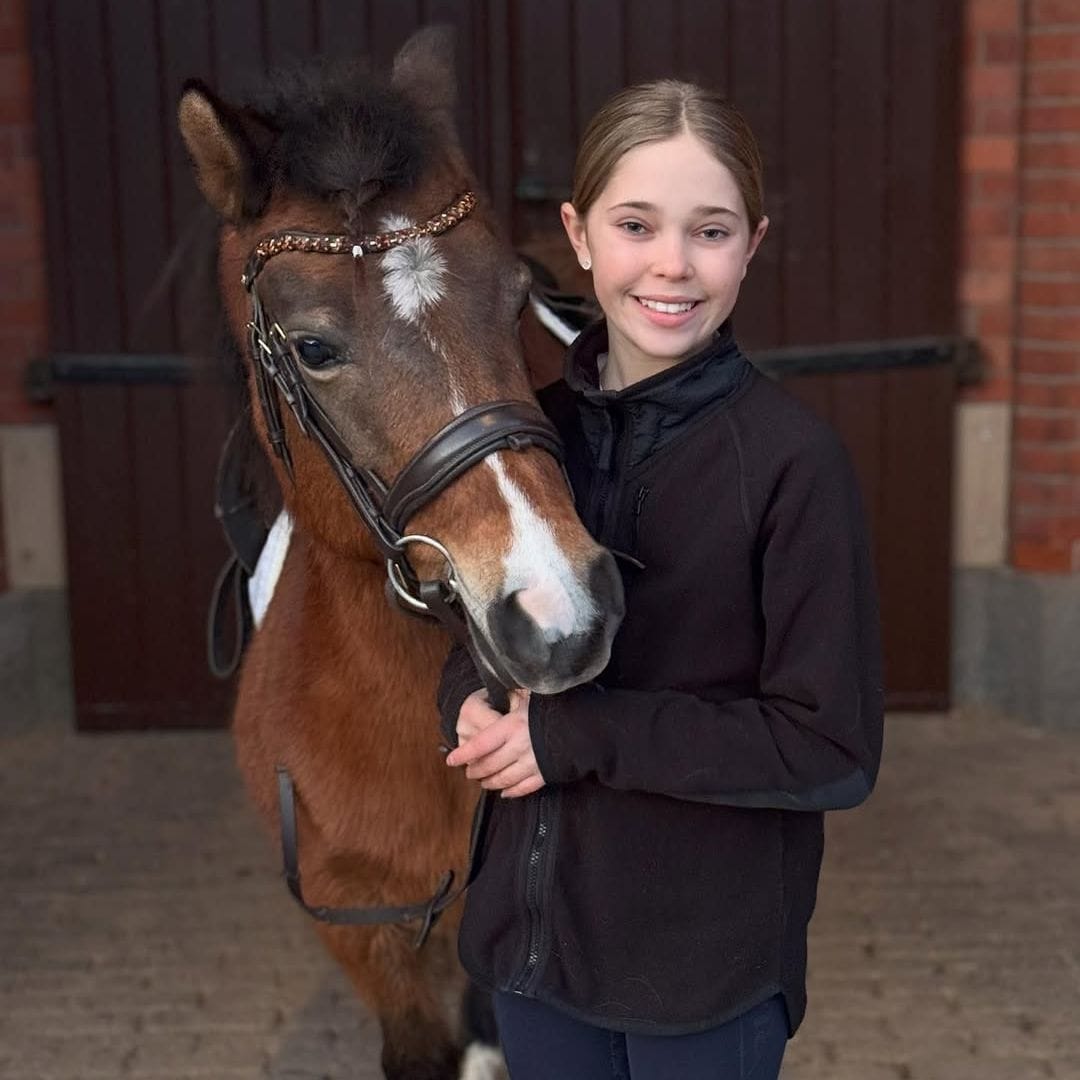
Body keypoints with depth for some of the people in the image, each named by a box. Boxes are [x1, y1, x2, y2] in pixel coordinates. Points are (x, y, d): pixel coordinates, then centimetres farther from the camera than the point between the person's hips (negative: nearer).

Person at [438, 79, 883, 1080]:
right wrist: (477, 709, -12)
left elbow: (833, 753, -18)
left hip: (708, 957, -4)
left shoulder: (792, 459, -17)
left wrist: (575, 732, -22)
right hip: (532, 926, 4)